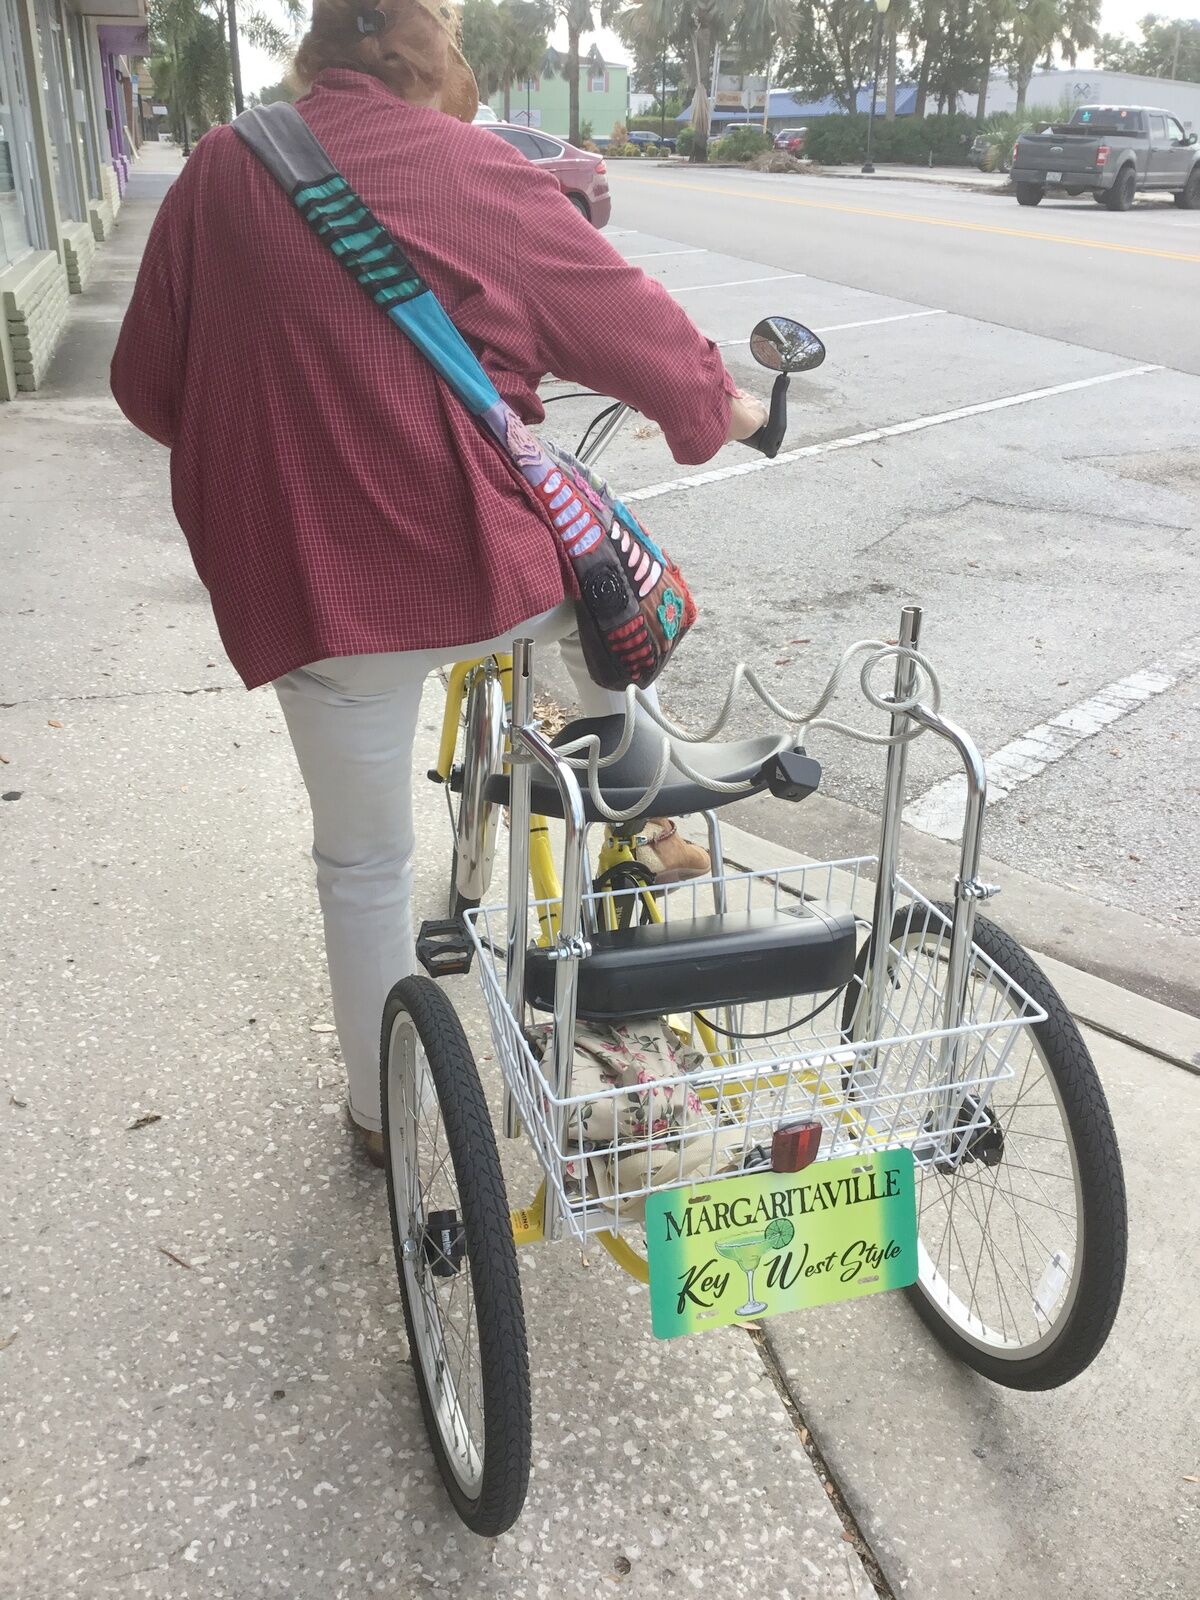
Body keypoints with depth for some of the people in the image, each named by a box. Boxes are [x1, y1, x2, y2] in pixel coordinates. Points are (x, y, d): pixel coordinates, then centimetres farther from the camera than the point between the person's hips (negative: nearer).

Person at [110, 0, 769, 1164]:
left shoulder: (218, 172, 5)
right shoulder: (475, 172, -5)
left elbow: (147, 385, 10)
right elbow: (634, 325, 1)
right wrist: (717, 401, 21)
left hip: (309, 580, 3)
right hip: (480, 560, -2)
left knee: (363, 861, 18)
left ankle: (381, 1108, 34)